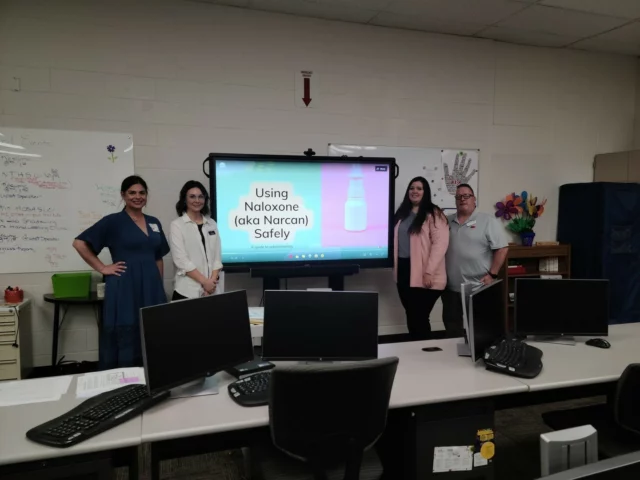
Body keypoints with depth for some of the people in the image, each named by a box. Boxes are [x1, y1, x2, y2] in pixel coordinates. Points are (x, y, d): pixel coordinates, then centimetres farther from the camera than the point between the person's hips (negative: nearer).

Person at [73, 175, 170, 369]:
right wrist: (103, 268, -8)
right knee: (124, 342, 1)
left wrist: (160, 285, 12)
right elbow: (79, 243, -6)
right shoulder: (113, 221, -3)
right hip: (125, 289, -5)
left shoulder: (154, 223, 13)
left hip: (151, 289, 5)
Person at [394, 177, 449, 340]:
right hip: (404, 270, 7)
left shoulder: (433, 214, -7)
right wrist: (395, 267, 12)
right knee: (411, 317, 14)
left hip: (422, 274, -7)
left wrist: (429, 272, -20)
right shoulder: (402, 213, 15)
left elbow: (440, 244, -14)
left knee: (419, 318, -1)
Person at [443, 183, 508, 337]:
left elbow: (502, 249, -9)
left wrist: (492, 275, -13)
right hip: (451, 287, 5)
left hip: (478, 288, -5)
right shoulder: (447, 221, 10)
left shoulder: (488, 221, -6)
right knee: (452, 326, 13)